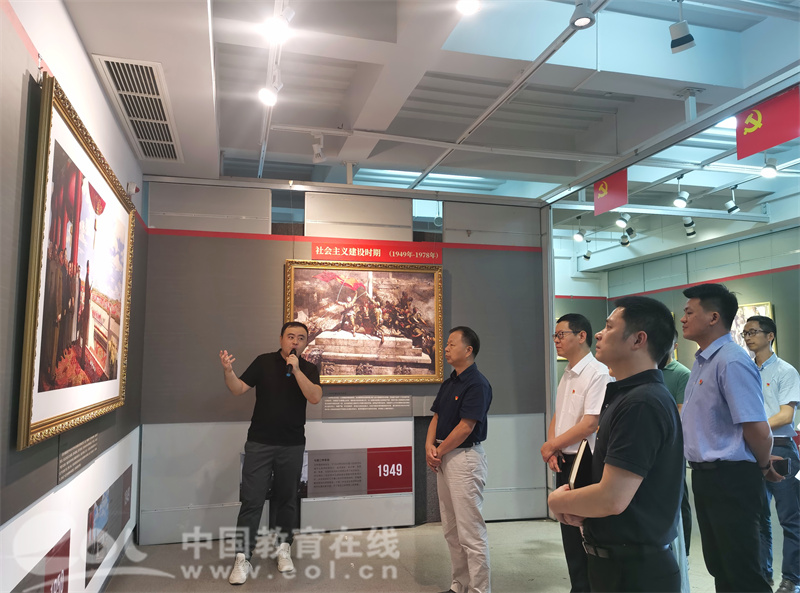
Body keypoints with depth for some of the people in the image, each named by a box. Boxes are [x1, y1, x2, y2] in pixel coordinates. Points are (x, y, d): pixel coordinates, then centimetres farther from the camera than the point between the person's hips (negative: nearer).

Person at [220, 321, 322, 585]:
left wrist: (295, 369, -20)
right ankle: (242, 558, 6)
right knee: (251, 501, -2)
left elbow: (315, 397, -14)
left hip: (292, 445, 1)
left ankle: (283, 549, 28)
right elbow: (239, 388, -3)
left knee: (287, 499, 12)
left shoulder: (308, 369, 2)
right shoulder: (264, 362, 1)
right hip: (259, 443, -1)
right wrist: (228, 371, -23)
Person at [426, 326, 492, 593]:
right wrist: (429, 445, -4)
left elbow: (465, 427, -19)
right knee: (451, 530, 17)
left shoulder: (477, 384, -15)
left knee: (471, 531, -3)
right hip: (443, 459, 10)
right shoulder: (448, 383, 13)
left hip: (465, 458, -9)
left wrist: (439, 451, -9)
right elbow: (436, 417, 13)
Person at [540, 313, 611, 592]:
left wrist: (550, 446, -12)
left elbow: (590, 423, -22)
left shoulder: (598, 373, -16)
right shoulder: (566, 375, 11)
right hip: (563, 461, 8)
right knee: (570, 530, 16)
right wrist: (552, 448, -2)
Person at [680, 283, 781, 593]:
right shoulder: (702, 360, 10)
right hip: (705, 475, 9)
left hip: (730, 479, -9)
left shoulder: (731, 362, -20)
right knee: (718, 566, 19)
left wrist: (763, 468, -5)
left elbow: (758, 430, -22)